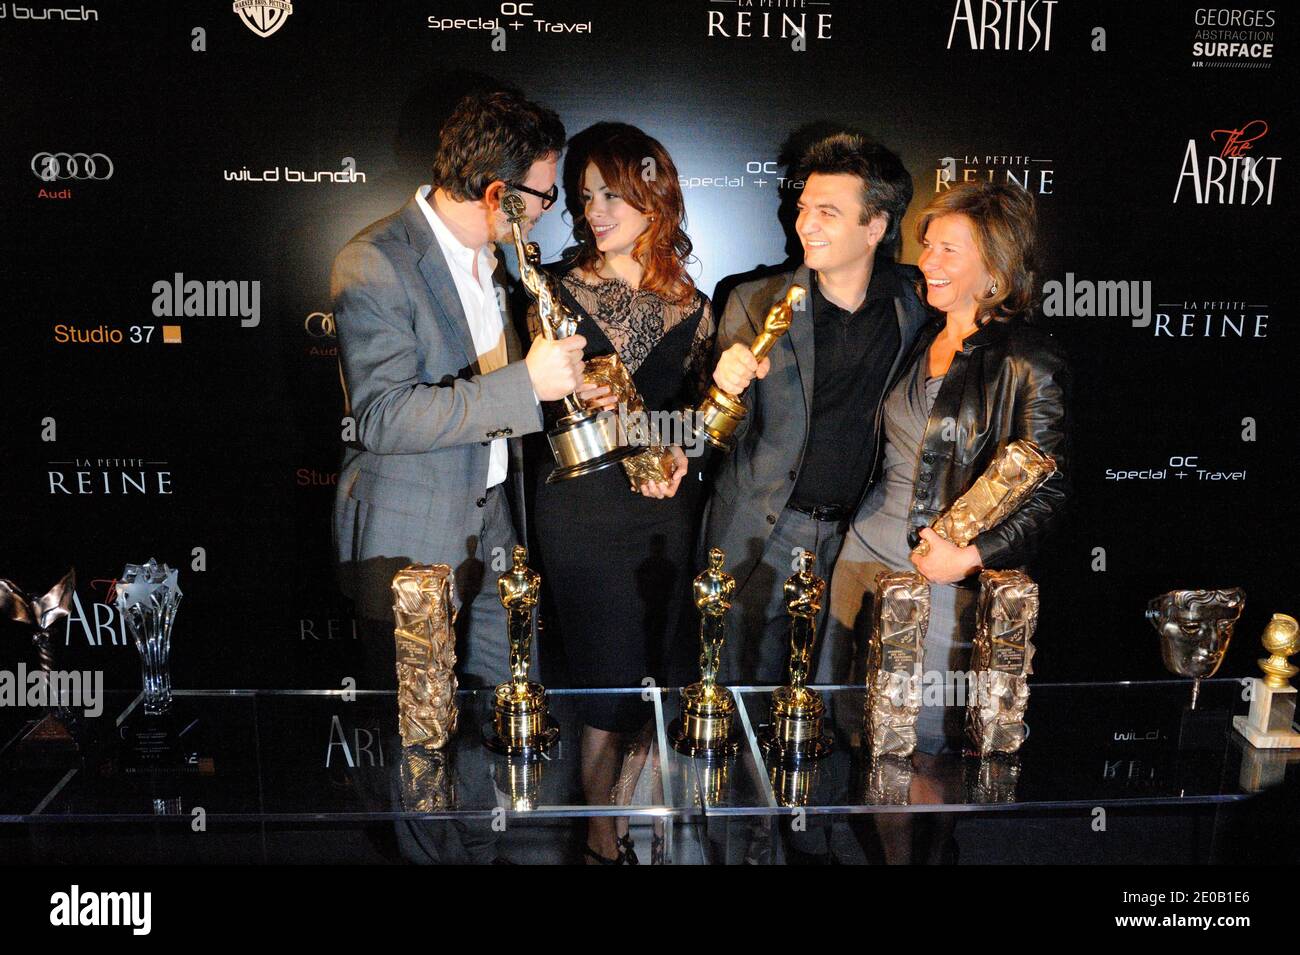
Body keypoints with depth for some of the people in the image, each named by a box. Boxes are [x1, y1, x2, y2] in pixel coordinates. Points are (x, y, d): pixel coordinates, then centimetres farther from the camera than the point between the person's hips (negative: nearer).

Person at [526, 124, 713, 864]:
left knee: (652, 677, 9)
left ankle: (621, 822, 28)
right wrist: (573, 400, -21)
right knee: (609, 682, -1)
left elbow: (699, 406, 13)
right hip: (582, 506, -3)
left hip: (667, 507, 3)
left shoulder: (689, 303, 8)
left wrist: (679, 456, -5)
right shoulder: (559, 292, 1)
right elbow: (539, 405, -1)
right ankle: (600, 840, 18)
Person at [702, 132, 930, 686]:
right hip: (758, 536, -1)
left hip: (855, 534, 2)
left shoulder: (913, 304, -1)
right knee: (740, 689, 7)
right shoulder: (756, 303, -5)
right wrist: (729, 385, -25)